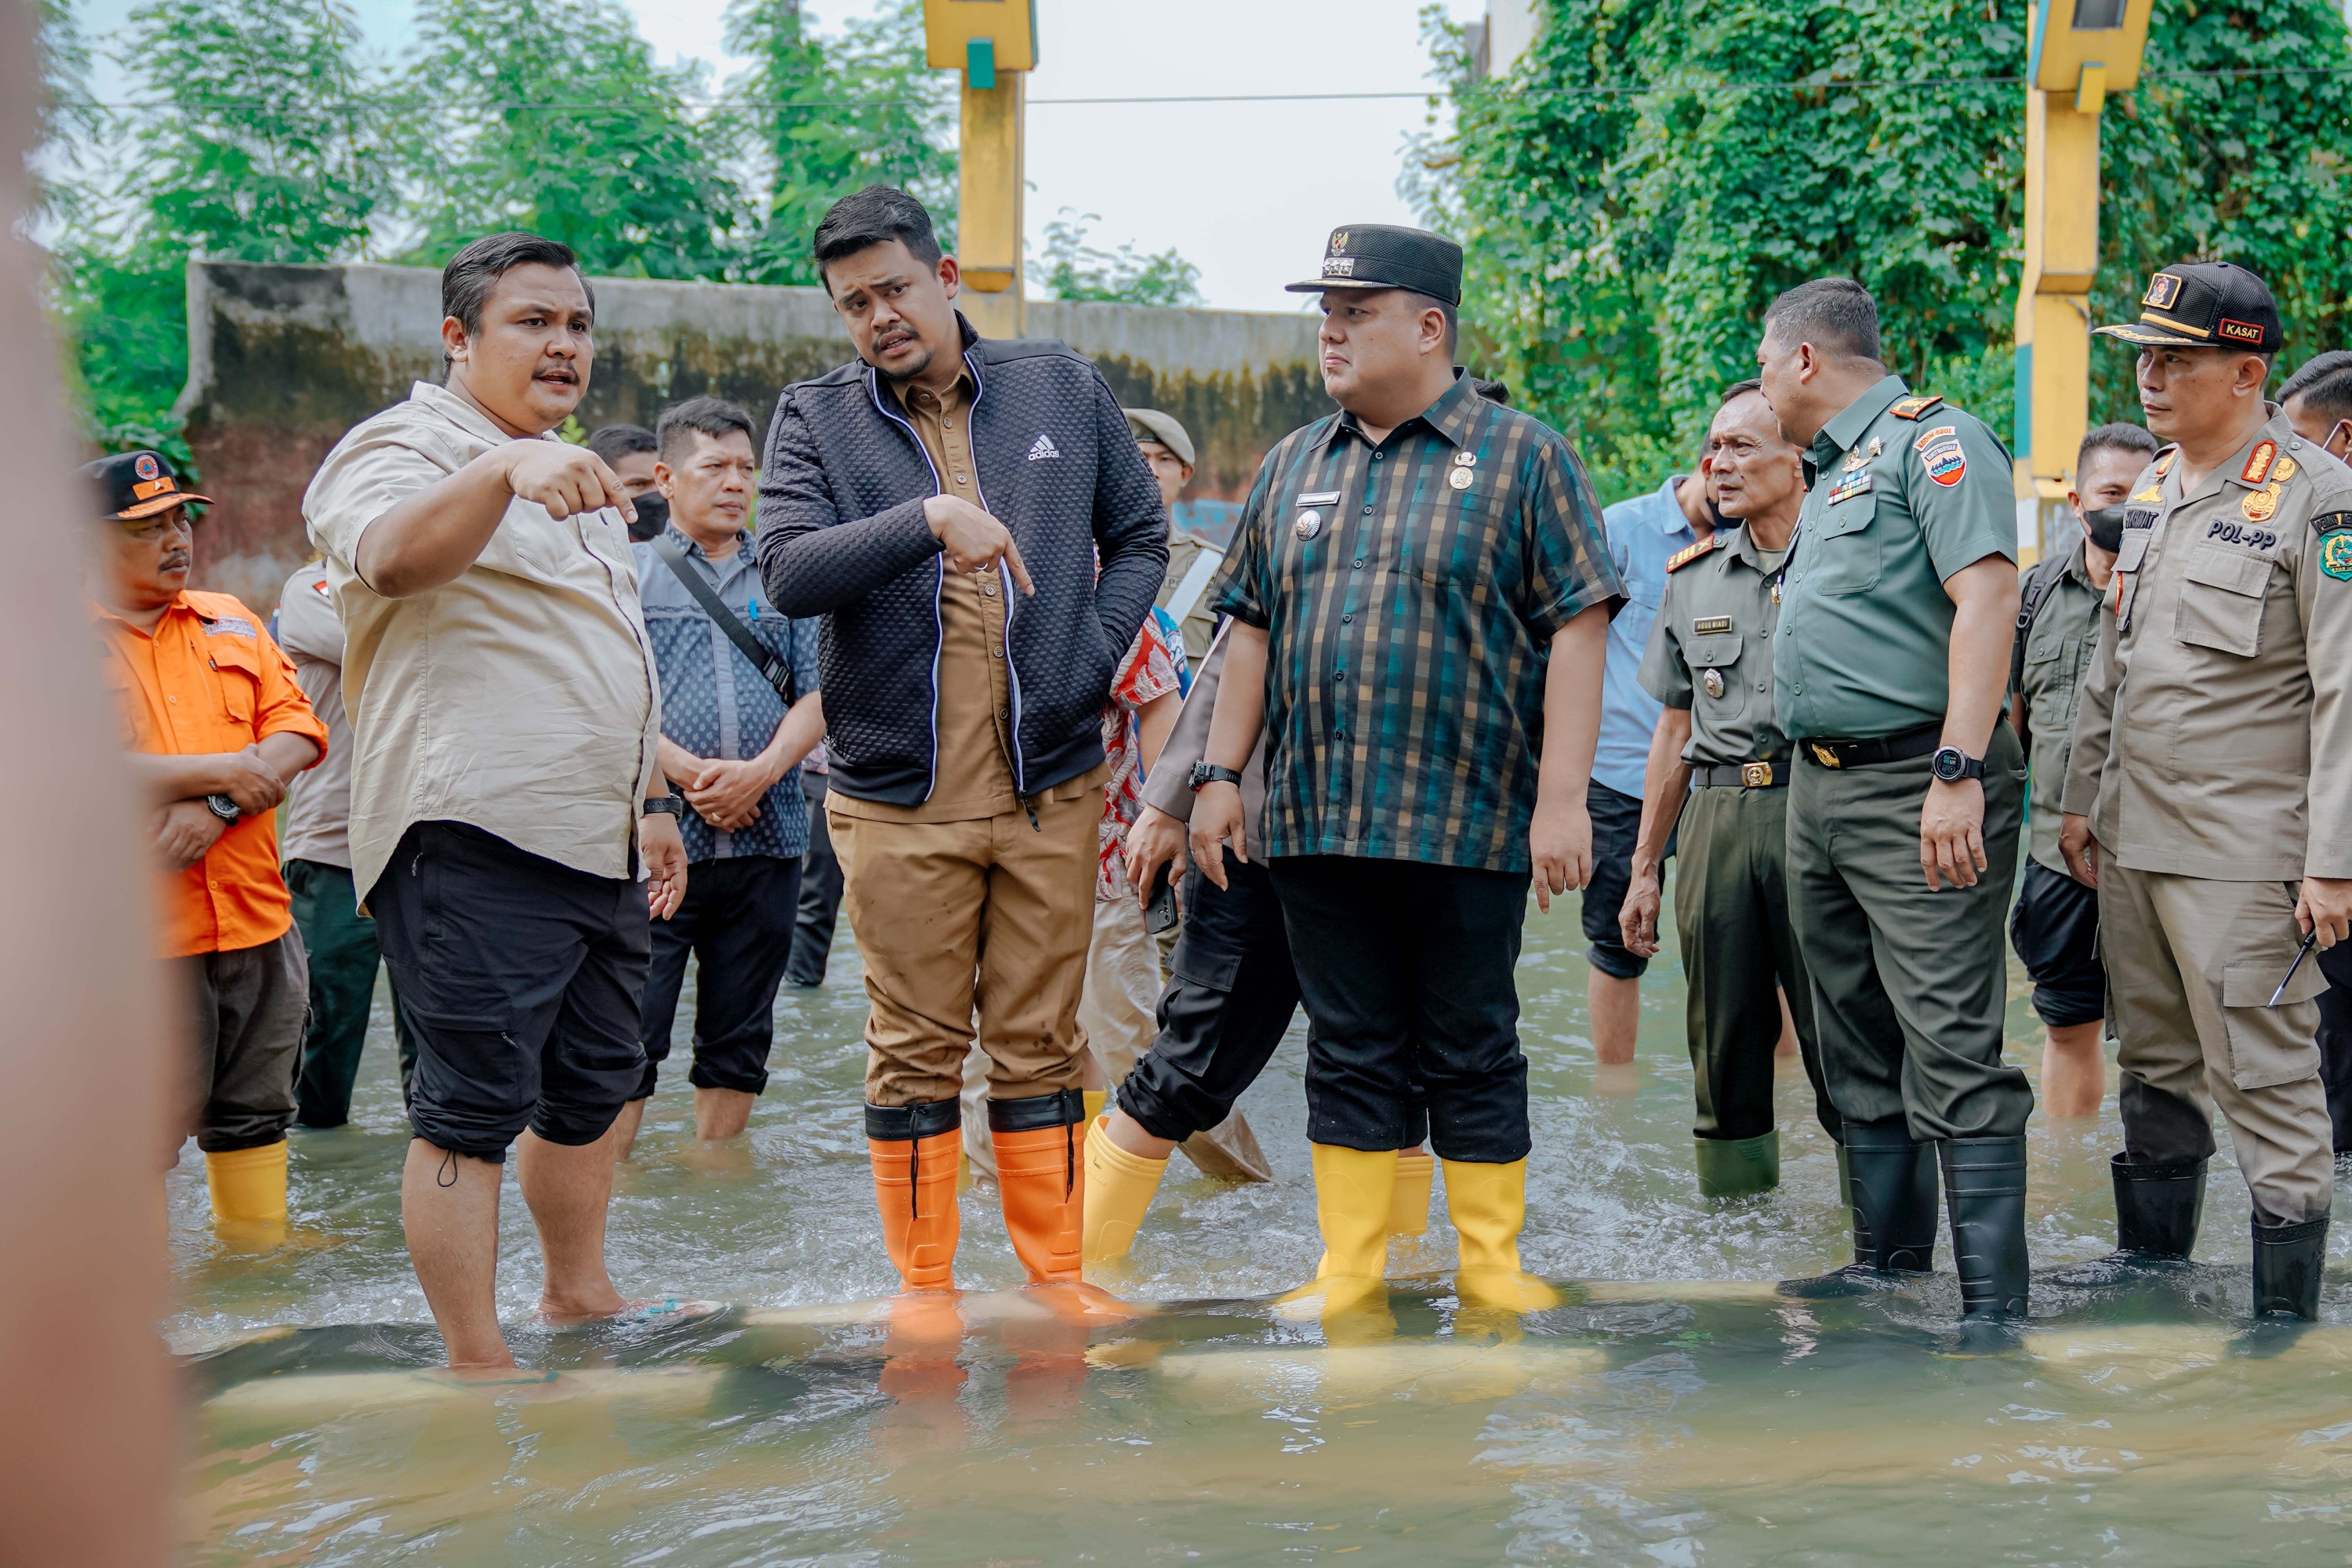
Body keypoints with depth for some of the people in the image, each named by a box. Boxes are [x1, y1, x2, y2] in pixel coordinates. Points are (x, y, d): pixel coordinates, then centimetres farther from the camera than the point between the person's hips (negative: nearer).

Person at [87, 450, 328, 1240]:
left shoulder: (231, 624, 13)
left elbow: (298, 730, 4)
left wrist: (216, 808, -13)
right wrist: (226, 771, -14)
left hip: (256, 917, 6)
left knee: (256, 1112, 16)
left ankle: (257, 1247, 29)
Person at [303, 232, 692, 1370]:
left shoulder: (572, 478, 23)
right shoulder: (404, 447, -7)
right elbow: (395, 554, -31)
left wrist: (651, 803, 27)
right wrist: (506, 470, -48)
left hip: (597, 846, 9)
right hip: (474, 841, -9)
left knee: (591, 1087, 18)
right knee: (473, 1106, -7)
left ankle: (579, 1293, 33)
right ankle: (476, 1364, -4)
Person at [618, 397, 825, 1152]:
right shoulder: (626, 574, 6)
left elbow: (817, 696, 7)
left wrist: (759, 772, -10)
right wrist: (688, 773, -14)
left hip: (766, 840, 3)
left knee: (739, 1039, 9)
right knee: (629, 1035, -6)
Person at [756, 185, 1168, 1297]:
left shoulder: (1062, 390, 9)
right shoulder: (815, 420, 2)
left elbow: (1140, 535, 17)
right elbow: (787, 573, -13)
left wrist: (1096, 653, 1)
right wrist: (927, 519, -25)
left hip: (1051, 788, 2)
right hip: (896, 799, -1)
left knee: (1040, 1046, 9)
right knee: (914, 1052, 5)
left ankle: (1056, 1282, 19)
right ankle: (924, 1292, 16)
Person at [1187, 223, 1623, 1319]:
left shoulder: (1521, 457, -1)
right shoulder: (1294, 466, 14)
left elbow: (1576, 627, -6)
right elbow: (1253, 629, 17)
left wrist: (1562, 800, -13)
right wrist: (1220, 775, 10)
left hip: (1469, 821, -4)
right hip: (1315, 819, 4)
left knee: (1471, 1052, 5)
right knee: (1351, 1052, 9)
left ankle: (1491, 1262, 15)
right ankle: (1349, 1269, 15)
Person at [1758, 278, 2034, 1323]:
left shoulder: (1931, 437, -7)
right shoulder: (1829, 476, 23)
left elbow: (1986, 595, -18)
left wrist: (1959, 773, -25)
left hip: (1915, 788, -10)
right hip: (1817, 788, 10)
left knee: (1951, 1050, -12)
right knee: (1860, 1054, 13)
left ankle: (1993, 1302, -12)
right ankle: (1886, 1264, 21)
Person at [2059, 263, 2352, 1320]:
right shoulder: (2152, 488, 13)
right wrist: (2082, 797, 19)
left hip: (2242, 854, -7)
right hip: (2131, 840, 8)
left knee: (2265, 1087, -4)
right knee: (2155, 1073, 16)